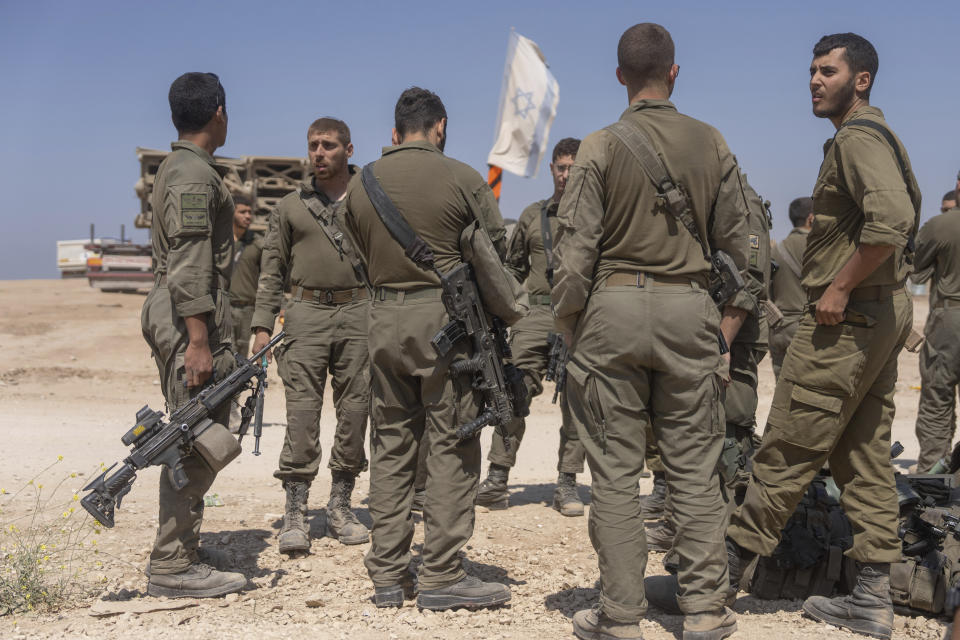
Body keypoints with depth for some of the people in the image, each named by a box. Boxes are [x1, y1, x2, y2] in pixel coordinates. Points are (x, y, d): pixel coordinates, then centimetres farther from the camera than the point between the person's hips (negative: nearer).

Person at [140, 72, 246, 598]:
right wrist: (199, 341, -24)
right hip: (189, 316, -11)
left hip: (169, 311, 11)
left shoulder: (175, 167, 20)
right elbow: (190, 267, -21)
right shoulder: (195, 174, -13)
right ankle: (173, 567, -4)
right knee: (197, 443, -8)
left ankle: (181, 556, 19)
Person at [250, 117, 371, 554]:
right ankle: (295, 514, -1)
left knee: (354, 411, 3)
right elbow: (272, 269, 12)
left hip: (359, 311, 0)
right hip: (307, 312, 0)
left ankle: (340, 508, 15)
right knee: (302, 412, -6)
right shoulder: (290, 206, 11)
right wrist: (263, 324, 2)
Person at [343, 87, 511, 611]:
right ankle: (442, 576, 3)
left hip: (384, 318, 4)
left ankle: (387, 575, 15)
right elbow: (497, 252, 1)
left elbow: (363, 258, 13)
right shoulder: (461, 179, -5)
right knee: (450, 449, 1)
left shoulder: (360, 186, 8)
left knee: (390, 447, 10)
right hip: (446, 317, -4)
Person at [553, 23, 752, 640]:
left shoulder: (600, 148, -3)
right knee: (695, 469, 8)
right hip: (688, 309, 2)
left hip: (613, 310, -2)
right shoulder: (712, 144, 6)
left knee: (616, 472, 4)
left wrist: (570, 332, 3)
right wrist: (728, 327, 14)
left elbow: (576, 252, -7)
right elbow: (738, 243, 8)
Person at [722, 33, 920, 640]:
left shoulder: (858, 138, -12)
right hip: (886, 309, 11)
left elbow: (892, 221, -27)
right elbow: (905, 216, 23)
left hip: (848, 315, -11)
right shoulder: (880, 137, 19)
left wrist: (841, 287, -20)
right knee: (864, 454, 10)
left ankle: (732, 562, 5)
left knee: (789, 448, -3)